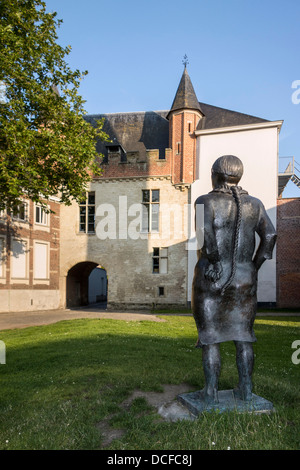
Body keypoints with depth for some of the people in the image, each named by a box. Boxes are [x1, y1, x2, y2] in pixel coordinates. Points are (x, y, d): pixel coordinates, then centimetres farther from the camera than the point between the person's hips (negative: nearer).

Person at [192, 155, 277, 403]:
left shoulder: (205, 201, -7)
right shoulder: (254, 204, 5)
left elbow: (204, 233, -24)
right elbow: (269, 236, -2)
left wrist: (214, 262, -14)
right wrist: (253, 267, 5)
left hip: (211, 280, -3)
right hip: (244, 280, 3)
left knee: (210, 335, 9)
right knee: (243, 335, 16)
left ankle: (211, 391, 14)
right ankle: (246, 389, 19)